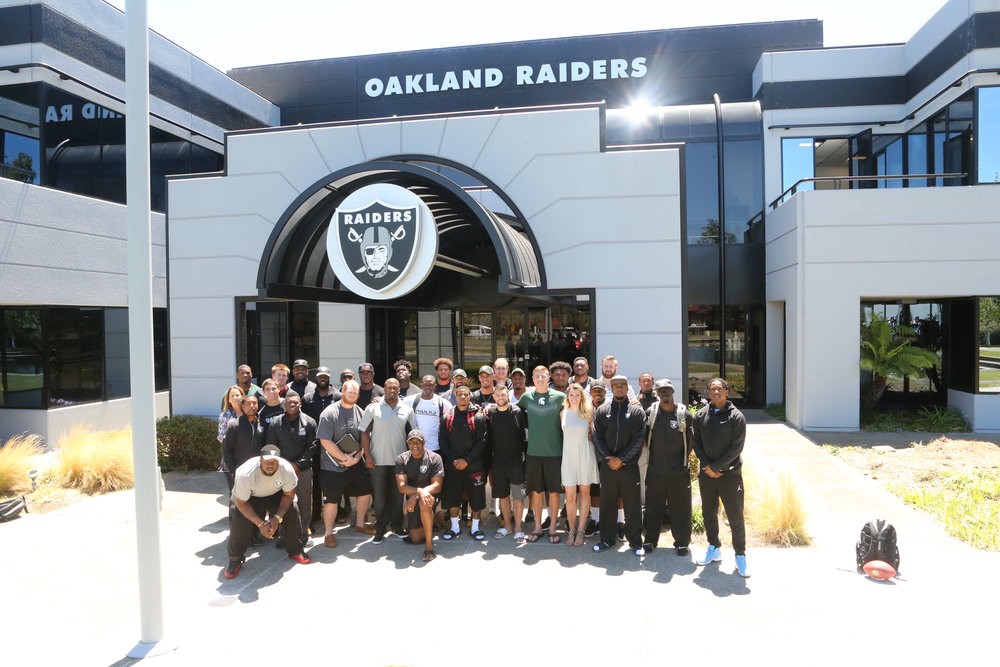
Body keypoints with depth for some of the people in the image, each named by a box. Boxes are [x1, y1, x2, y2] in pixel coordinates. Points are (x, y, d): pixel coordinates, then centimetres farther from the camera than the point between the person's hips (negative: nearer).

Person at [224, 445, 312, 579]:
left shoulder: (287, 469, -32)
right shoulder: (246, 474, -38)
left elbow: (289, 495, -16)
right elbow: (241, 503, -25)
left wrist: (277, 518, -27)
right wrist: (260, 523, -28)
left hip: (275, 494, 2)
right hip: (249, 498, -2)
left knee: (292, 510, -17)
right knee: (239, 521, -24)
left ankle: (295, 551, 4)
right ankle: (235, 559, 0)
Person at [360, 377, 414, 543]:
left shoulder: (407, 410, 3)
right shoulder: (372, 408, -2)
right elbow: (364, 432, -1)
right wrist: (367, 455, -8)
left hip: (400, 460, 2)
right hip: (378, 460, -1)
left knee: (398, 494, 11)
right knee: (379, 495, 5)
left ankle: (396, 525, 25)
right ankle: (380, 528, 16)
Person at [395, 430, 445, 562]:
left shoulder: (434, 458, -13)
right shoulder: (401, 459, -7)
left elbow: (437, 486, -18)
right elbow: (402, 486, -15)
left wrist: (415, 496, -30)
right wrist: (419, 491, -34)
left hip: (430, 494, -3)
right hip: (412, 498, 3)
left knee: (424, 503, -39)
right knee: (416, 539, 1)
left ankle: (429, 545, -27)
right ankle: (430, 525, 35)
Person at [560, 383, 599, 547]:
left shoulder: (588, 413, -1)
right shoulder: (563, 413, 2)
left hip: (585, 456, 0)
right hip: (568, 457, 0)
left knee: (584, 493, 6)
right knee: (570, 496, 0)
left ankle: (581, 531, 15)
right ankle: (571, 531, 14)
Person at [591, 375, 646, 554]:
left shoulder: (637, 411, 0)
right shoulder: (602, 410, 6)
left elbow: (638, 440, -6)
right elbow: (597, 437, 3)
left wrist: (620, 459, -10)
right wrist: (608, 457, -9)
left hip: (629, 466, -2)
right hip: (607, 465, 2)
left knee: (632, 505, 4)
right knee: (607, 504, 9)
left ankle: (635, 541, 16)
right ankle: (607, 539, 22)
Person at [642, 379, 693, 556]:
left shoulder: (684, 414, -6)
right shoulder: (650, 412, -1)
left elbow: (689, 440, 1)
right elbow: (645, 437, 10)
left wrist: (681, 460, 4)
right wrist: (653, 451, 7)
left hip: (679, 470, -1)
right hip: (655, 469, 2)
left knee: (681, 507, 6)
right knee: (653, 506, 11)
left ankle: (682, 542, 20)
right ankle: (650, 539, 25)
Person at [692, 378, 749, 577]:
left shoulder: (736, 417, -7)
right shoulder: (701, 415, 3)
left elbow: (736, 448, -11)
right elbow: (696, 442, 4)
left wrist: (715, 466, -14)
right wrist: (706, 465, -9)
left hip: (730, 473, -4)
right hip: (706, 473, 4)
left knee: (735, 516, 1)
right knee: (709, 513, 14)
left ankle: (740, 555, 15)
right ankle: (714, 549, 30)